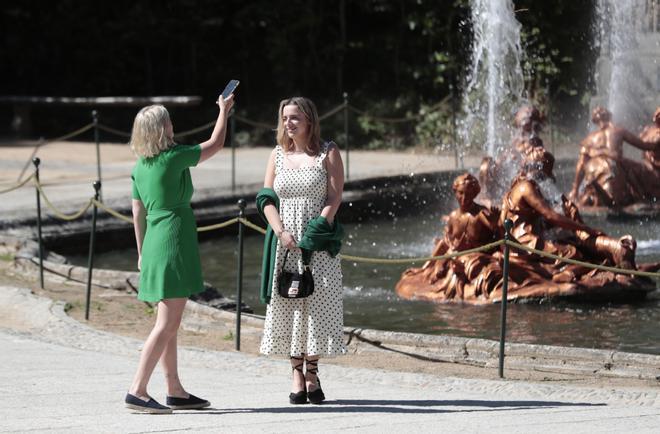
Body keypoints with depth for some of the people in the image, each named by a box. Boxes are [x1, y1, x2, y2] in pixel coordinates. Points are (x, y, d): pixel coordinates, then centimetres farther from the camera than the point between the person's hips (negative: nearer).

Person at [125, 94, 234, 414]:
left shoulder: (140, 166, 9)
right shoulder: (174, 157, -13)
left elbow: (137, 213, 14)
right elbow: (215, 144, 0)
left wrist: (142, 253, 22)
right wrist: (224, 110, 15)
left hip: (154, 245, 9)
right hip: (175, 244, -9)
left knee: (169, 324, 14)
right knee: (166, 325, -9)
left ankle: (176, 392, 19)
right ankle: (137, 391, -15)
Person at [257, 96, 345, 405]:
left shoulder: (328, 153, 1)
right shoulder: (278, 155, 11)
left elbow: (334, 198, -5)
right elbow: (267, 200, 7)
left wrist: (316, 232, -15)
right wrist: (282, 232, -9)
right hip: (286, 242, 3)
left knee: (317, 304, -4)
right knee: (288, 305, 0)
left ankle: (312, 374, 3)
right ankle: (297, 374, 4)